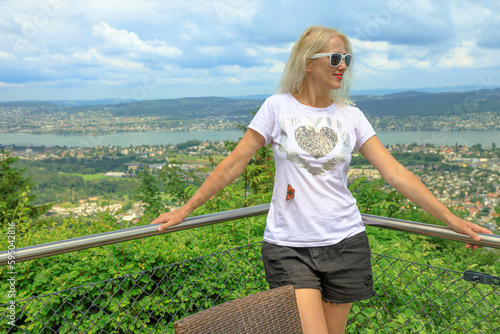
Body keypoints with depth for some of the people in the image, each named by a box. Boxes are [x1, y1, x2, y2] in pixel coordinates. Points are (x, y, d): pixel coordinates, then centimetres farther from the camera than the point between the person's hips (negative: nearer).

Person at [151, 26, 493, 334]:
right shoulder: (278, 107, -2)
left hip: (345, 243, 3)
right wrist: (185, 210, -2)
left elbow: (395, 173, 1)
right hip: (288, 246, -2)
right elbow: (233, 165, -2)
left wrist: (450, 218, -3)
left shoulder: (351, 116, 4)